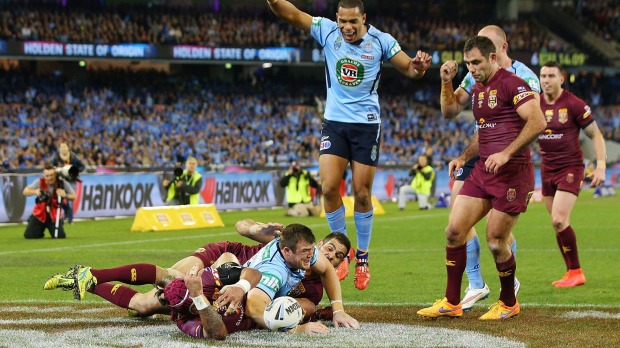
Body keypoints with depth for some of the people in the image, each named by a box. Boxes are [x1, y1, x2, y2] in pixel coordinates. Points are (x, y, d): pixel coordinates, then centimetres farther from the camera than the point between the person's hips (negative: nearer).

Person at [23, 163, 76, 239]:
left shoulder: (62, 183, -12)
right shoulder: (39, 182, -13)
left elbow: (73, 196, -7)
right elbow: (25, 192, -18)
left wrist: (65, 195, -29)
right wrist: (35, 192, -39)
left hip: (55, 216, -1)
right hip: (39, 215, 1)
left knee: (60, 236, -16)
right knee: (29, 235, -9)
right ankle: (41, 230, 28)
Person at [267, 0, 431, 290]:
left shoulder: (381, 41, -5)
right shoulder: (328, 31, -3)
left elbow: (409, 70, 3)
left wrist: (419, 66, -21)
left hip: (367, 125, -1)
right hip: (334, 122, 1)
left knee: (362, 194, 1)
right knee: (328, 187, -11)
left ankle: (362, 257, 17)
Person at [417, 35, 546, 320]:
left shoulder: (511, 84, -11)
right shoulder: (477, 91, 16)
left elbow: (538, 122, -21)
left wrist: (506, 154, -25)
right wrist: (464, 158, 14)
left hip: (512, 172, -8)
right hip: (483, 170, 8)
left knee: (496, 242, -5)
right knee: (454, 231, 1)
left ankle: (509, 304, 17)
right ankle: (451, 302, 10)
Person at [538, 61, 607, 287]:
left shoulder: (574, 104, -10)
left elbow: (596, 135, -6)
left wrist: (601, 166, -14)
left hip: (570, 168, -6)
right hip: (547, 170, 6)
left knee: (559, 220, -18)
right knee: (559, 224, 7)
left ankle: (575, 272, -7)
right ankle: (572, 273, 17)